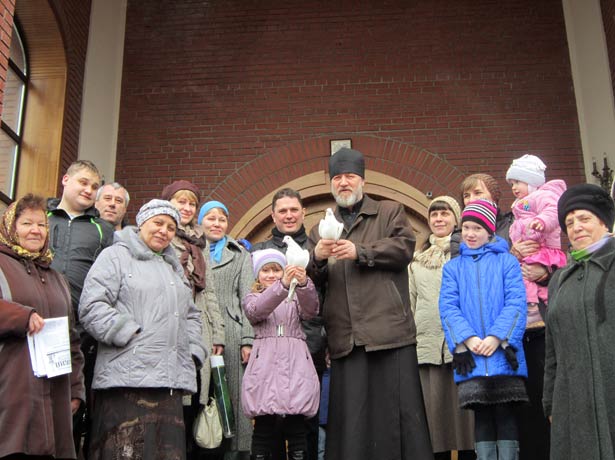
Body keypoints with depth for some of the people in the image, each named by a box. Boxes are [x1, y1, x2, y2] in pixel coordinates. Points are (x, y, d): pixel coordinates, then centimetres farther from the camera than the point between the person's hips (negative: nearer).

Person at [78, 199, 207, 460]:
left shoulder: (174, 267, 27)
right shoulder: (116, 256, 4)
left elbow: (191, 315, 30)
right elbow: (92, 306, -8)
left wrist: (193, 351, 14)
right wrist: (132, 335, -13)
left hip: (171, 382, 7)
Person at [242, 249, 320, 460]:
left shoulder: (296, 297, 18)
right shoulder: (252, 298, 14)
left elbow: (310, 309, -5)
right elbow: (256, 310, -11)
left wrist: (303, 284, -25)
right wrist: (283, 285, -26)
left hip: (295, 364, 1)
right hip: (266, 365, -1)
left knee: (296, 427, -1)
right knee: (264, 427, -2)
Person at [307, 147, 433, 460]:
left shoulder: (390, 212, 14)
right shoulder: (320, 230, 21)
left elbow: (404, 247, -4)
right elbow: (311, 281, 13)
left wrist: (360, 252, -12)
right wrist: (317, 257, -8)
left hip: (389, 332, -2)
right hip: (345, 340, 3)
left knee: (398, 411, -2)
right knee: (351, 420, 2)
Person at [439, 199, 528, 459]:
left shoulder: (507, 261, 8)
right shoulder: (452, 268, 13)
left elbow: (516, 303, -2)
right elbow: (448, 308, 3)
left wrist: (497, 337, -16)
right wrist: (467, 339, -14)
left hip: (503, 354, -1)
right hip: (471, 357, 1)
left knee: (505, 412, 0)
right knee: (481, 414, 3)